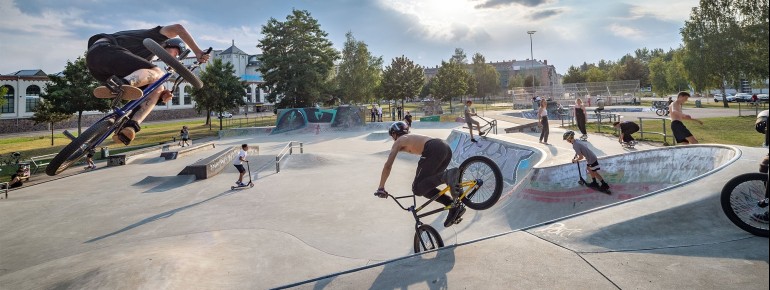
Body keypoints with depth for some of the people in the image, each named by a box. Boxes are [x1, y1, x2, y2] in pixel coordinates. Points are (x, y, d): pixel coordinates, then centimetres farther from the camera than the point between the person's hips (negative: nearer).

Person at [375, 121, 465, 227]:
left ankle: (447, 176, -25)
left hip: (434, 149, -8)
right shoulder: (413, 137, 39)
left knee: (417, 189, -6)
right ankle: (454, 205, 4)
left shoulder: (398, 142, 18)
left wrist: (381, 188, 18)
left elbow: (388, 165, 10)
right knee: (425, 186, 16)